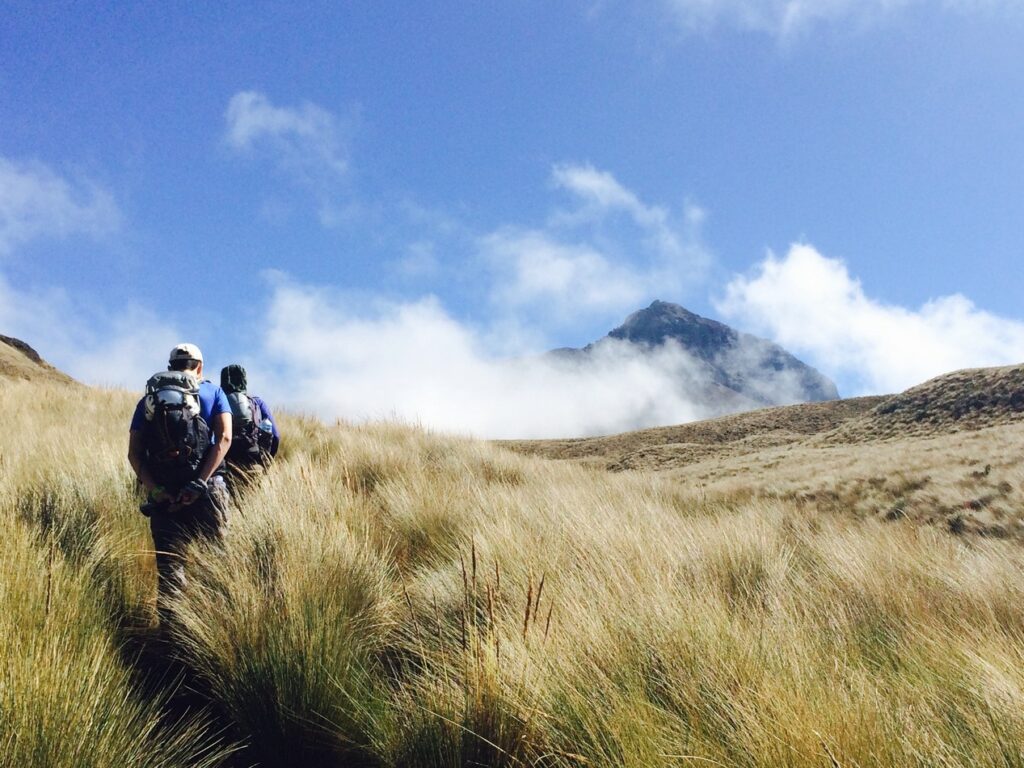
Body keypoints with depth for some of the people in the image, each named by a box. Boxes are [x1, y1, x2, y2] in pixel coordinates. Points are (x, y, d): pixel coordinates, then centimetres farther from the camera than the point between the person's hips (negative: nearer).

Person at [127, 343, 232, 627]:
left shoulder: (148, 400, 15)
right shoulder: (213, 392, 8)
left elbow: (134, 453, 4)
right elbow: (224, 438, -8)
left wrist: (154, 489, -5)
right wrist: (199, 482, -13)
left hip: (163, 497, 2)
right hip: (205, 494, -2)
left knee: (169, 570, 8)